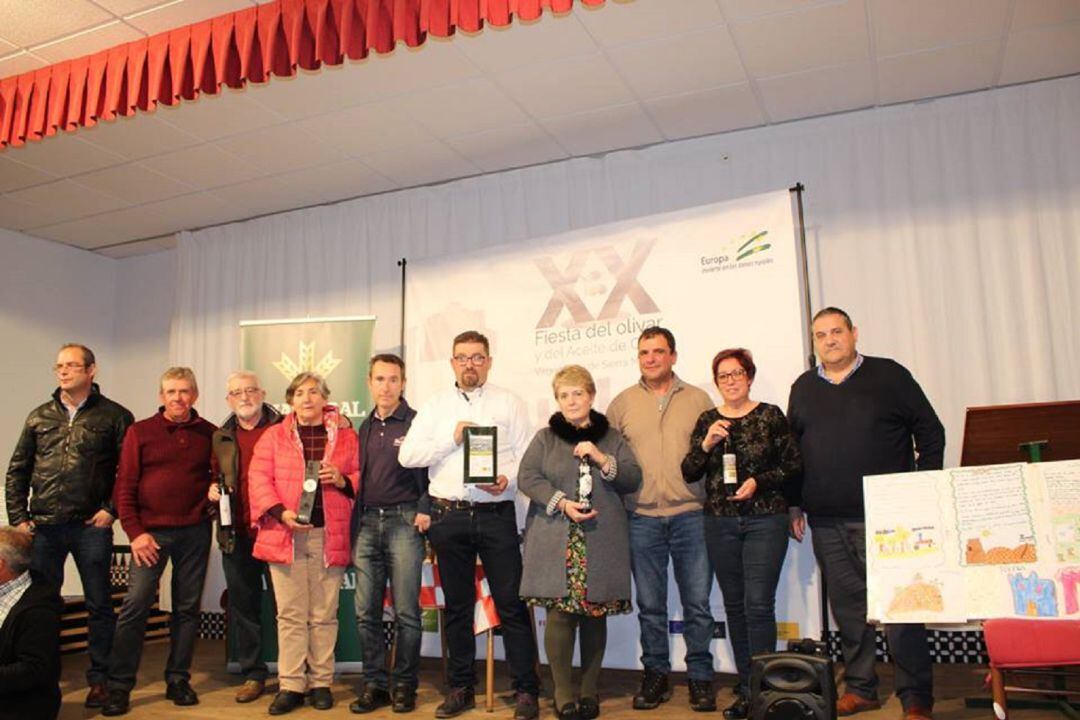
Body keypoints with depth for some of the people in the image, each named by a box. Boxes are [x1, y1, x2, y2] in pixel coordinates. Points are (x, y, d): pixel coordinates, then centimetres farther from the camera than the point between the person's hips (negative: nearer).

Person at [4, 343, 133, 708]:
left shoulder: (114, 416, -1)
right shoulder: (39, 417, 11)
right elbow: (17, 471, 13)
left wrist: (112, 509, -9)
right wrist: (18, 519, 5)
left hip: (91, 527, -3)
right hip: (43, 527, 4)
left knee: (99, 605, 5)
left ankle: (99, 679, 17)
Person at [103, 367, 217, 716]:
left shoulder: (209, 434, 6)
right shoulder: (140, 432, 2)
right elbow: (125, 487, -1)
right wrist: (135, 532, -8)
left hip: (195, 531, 2)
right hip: (152, 531, -2)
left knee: (187, 607, 8)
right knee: (135, 604, -4)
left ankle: (178, 680, 20)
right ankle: (119, 686, 7)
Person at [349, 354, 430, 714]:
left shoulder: (417, 423, -2)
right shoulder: (366, 427, 15)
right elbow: (358, 475, 18)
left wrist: (425, 510, -13)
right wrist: (354, 521, 9)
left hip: (403, 522, -5)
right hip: (367, 523, 5)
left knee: (406, 611, 1)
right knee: (366, 612, 7)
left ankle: (405, 684, 14)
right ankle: (374, 683, 19)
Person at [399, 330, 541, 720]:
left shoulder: (509, 402, 7)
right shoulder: (435, 406, 12)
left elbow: (527, 456, 2)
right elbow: (407, 454, 2)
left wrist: (508, 479, -17)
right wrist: (452, 438, -8)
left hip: (496, 514, -2)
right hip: (449, 516, 2)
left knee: (511, 603, -2)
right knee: (457, 605, 11)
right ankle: (461, 688, 24)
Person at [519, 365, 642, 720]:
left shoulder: (612, 438, 12)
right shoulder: (545, 438, 10)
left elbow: (633, 479, 5)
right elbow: (527, 477, 1)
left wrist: (602, 459, -11)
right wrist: (562, 503, -12)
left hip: (602, 542, 1)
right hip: (556, 540, -1)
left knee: (595, 613, 3)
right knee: (559, 612, -5)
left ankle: (589, 690, 18)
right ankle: (563, 691, 10)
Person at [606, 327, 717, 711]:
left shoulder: (698, 399, 7)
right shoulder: (622, 403, 8)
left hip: (691, 515, -1)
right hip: (642, 518, 1)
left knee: (697, 603, 5)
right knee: (649, 605, 10)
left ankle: (700, 677, 20)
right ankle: (655, 675, 25)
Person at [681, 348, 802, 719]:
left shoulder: (771, 416, 0)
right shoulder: (708, 420, 7)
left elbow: (794, 466, 0)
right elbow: (689, 473, 3)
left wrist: (759, 482, -13)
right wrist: (706, 444, -13)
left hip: (765, 520, -3)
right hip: (720, 523, 3)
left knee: (758, 603, -8)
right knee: (735, 605, 10)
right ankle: (746, 688, 21)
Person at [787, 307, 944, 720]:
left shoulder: (889, 376, 2)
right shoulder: (803, 388, 12)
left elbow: (930, 434, 3)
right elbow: (791, 452, 15)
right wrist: (795, 507, 12)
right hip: (826, 523, 4)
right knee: (847, 607, 10)